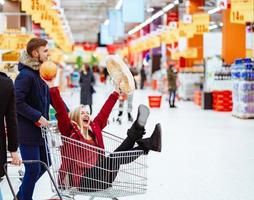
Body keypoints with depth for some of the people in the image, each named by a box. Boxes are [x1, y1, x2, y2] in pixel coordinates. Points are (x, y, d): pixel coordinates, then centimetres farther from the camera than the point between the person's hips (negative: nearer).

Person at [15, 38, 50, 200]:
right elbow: (18, 102, -22)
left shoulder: (40, 73, 11)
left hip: (40, 130, 9)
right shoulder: (26, 75, -17)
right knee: (33, 170, -4)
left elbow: (49, 97, 17)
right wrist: (38, 117, -22)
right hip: (27, 131, -9)